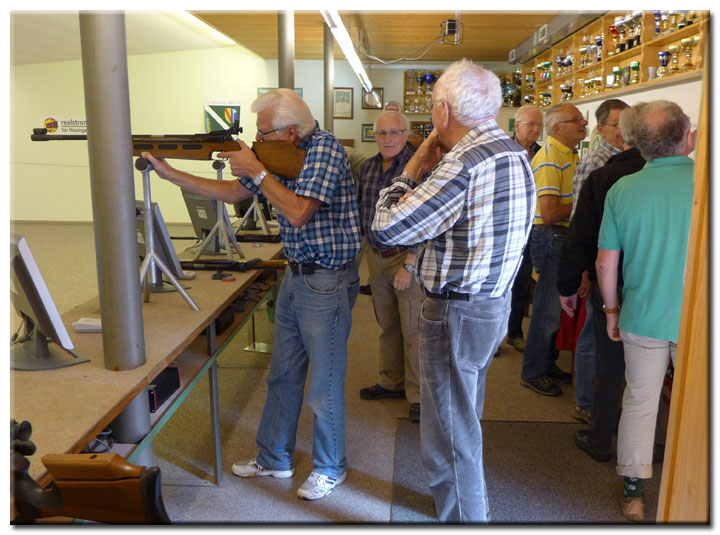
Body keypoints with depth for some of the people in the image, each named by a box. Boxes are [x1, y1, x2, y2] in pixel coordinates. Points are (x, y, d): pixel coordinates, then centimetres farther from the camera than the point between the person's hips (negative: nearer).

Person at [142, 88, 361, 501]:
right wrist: (169, 172, 11)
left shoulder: (325, 149, -16)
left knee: (324, 385, 4)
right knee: (282, 375, 18)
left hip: (328, 281, -8)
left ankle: (330, 469, 25)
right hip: (295, 275, 9)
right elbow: (231, 192, 14)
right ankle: (274, 459, 35)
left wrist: (257, 171, -17)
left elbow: (298, 213, -27)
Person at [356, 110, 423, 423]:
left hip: (408, 257, -6)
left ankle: (417, 395, 15)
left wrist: (409, 265, -21)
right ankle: (391, 382, 34)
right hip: (376, 257, 7)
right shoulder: (367, 168, 7)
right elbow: (358, 208, 17)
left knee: (412, 329, 1)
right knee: (387, 324, 18)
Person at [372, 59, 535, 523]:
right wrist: (431, 170, 5)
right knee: (465, 420, 26)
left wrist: (414, 168, -9)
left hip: (457, 313, -10)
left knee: (449, 432, 6)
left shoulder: (464, 163, -24)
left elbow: (387, 227, -22)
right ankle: (473, 508, 46)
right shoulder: (516, 153, 8)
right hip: (497, 300, 11)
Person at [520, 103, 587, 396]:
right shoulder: (549, 159, -18)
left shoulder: (570, 155, 15)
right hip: (549, 239, -10)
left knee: (554, 305, 18)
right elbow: (549, 213, -26)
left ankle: (547, 364, 32)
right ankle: (533, 373, 13)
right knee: (547, 309, -1)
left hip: (565, 237, 10)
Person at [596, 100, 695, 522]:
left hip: (642, 318, 1)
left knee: (640, 402, 15)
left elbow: (606, 264, -3)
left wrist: (613, 310, 10)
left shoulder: (623, 190, -8)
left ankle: (634, 494, 27)